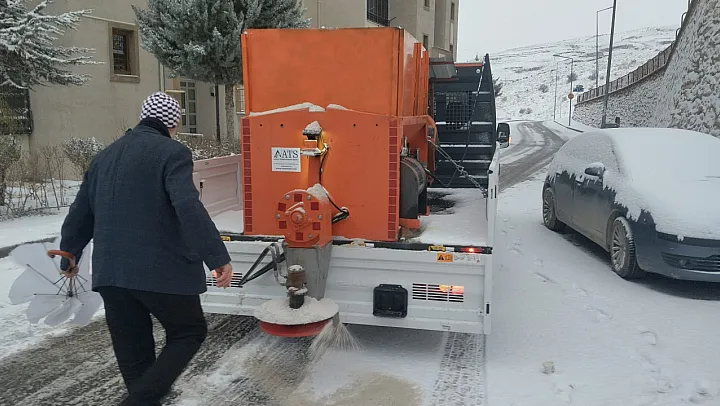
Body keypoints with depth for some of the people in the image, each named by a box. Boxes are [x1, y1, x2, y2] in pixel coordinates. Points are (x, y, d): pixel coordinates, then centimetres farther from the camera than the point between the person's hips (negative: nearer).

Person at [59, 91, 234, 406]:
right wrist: (218, 257, -23)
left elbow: (79, 216, 22)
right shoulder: (172, 152, -6)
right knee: (189, 332, 11)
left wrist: (69, 257, 36)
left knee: (133, 353, 15)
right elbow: (189, 209, -22)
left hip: (110, 273, 7)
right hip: (163, 269, -7)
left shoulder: (104, 157, 17)